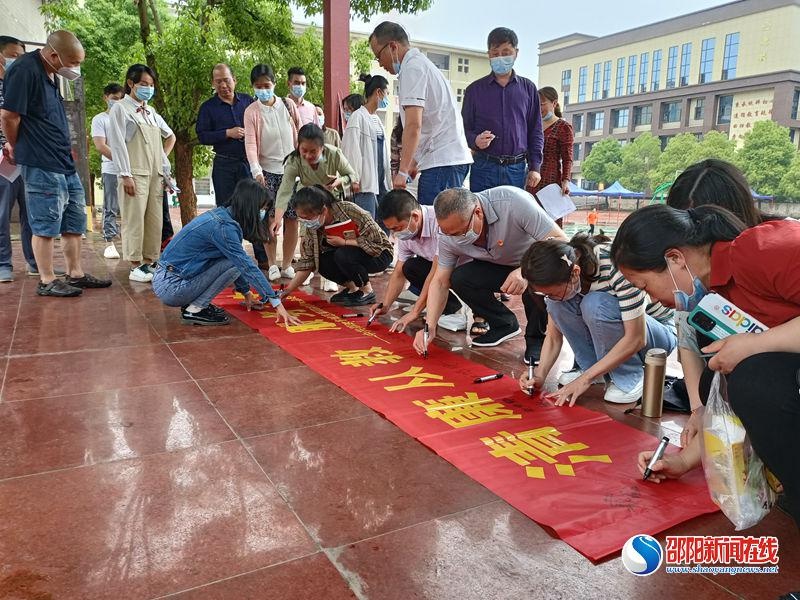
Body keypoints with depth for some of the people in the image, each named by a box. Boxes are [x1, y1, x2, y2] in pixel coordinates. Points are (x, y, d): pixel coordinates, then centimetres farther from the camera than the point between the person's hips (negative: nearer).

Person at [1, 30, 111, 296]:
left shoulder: (50, 73, 13)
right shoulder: (25, 70, -15)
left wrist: (64, 145, 12)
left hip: (65, 163, 9)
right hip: (42, 165, -9)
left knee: (75, 221, 13)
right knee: (46, 225, -1)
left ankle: (75, 274, 23)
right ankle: (47, 281, 9)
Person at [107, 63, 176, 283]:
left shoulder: (150, 111, 18)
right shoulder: (120, 109, 0)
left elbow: (170, 136, 31)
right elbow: (118, 143, -8)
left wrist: (164, 158, 16)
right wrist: (126, 175, -15)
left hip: (155, 173, 6)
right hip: (135, 174, -6)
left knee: (155, 219, 4)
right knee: (134, 219, -7)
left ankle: (150, 262, 12)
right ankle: (135, 266, -3)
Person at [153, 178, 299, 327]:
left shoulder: (221, 214, 7)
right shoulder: (223, 226, -21)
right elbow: (247, 266, -22)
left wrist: (246, 292, 24)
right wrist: (276, 303, -19)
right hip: (170, 287, -9)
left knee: (235, 258, 9)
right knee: (235, 262, -15)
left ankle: (191, 303, 9)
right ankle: (194, 310, -7)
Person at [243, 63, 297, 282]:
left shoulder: (286, 106, 5)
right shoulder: (252, 111, -1)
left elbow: (296, 136, 8)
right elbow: (250, 143, -10)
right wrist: (256, 170, -24)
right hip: (267, 171, -2)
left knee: (293, 219, 0)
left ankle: (287, 265, 10)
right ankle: (272, 265, 12)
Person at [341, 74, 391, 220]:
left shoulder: (377, 119, 18)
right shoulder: (358, 117, -5)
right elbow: (352, 149, -12)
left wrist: (388, 179, 16)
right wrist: (355, 179, -18)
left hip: (381, 180, 8)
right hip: (367, 181, -8)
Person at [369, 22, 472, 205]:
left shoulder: (412, 68, -8)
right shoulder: (421, 63, 23)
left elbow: (414, 125, -19)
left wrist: (402, 171, -20)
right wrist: (415, 162, 24)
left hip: (442, 161, -10)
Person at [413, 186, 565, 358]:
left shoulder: (513, 202, -34)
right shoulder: (449, 232, -19)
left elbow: (561, 242, -34)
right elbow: (440, 282, -11)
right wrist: (430, 325, -23)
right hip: (498, 266, 4)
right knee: (459, 278, -21)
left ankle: (537, 336, -6)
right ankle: (504, 325, 2)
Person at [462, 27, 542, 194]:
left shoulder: (528, 88, 12)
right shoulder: (474, 89, 9)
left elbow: (535, 130, 12)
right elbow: (465, 128, 10)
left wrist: (535, 167, 5)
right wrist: (475, 140, -13)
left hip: (517, 169, 1)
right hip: (484, 167, -1)